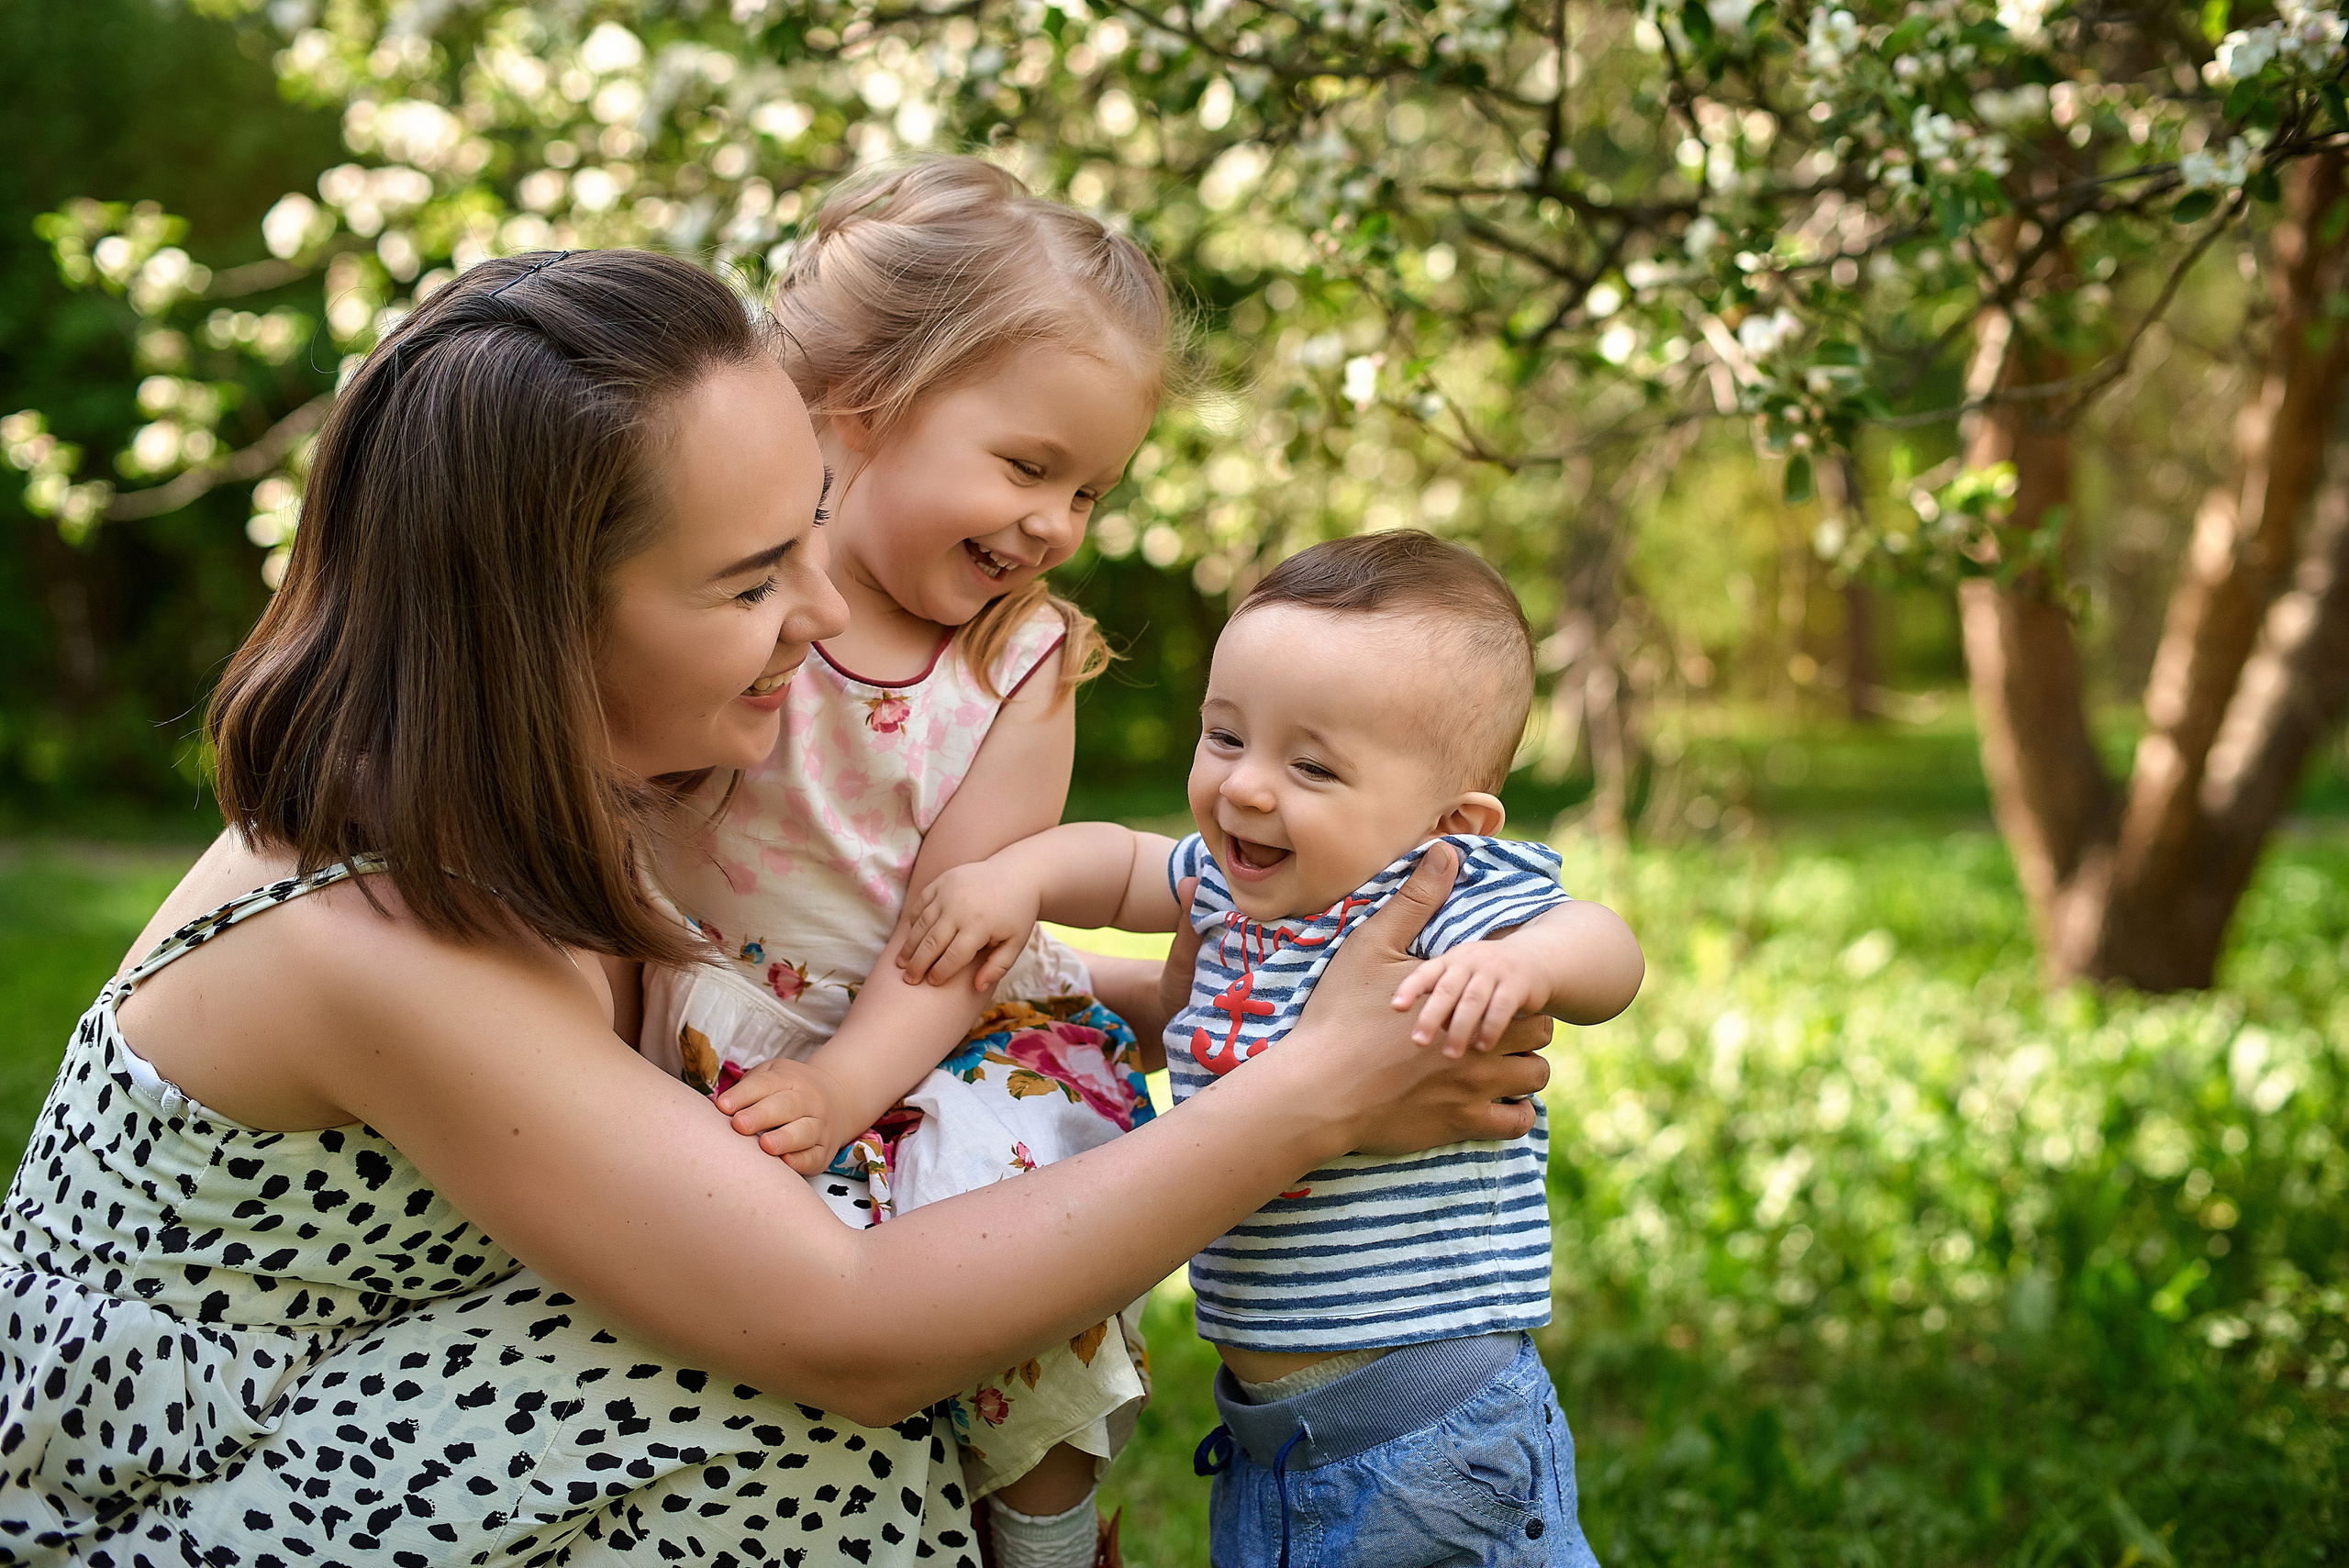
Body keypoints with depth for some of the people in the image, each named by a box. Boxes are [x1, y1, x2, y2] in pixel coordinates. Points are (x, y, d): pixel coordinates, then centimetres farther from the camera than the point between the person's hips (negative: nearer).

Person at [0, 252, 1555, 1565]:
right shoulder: (369, 932, -32)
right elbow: (853, 1337, -31)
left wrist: (1150, 1001, -4)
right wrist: (1319, 1091, -28)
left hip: (369, 1405, 7)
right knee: (802, 1422, -24)